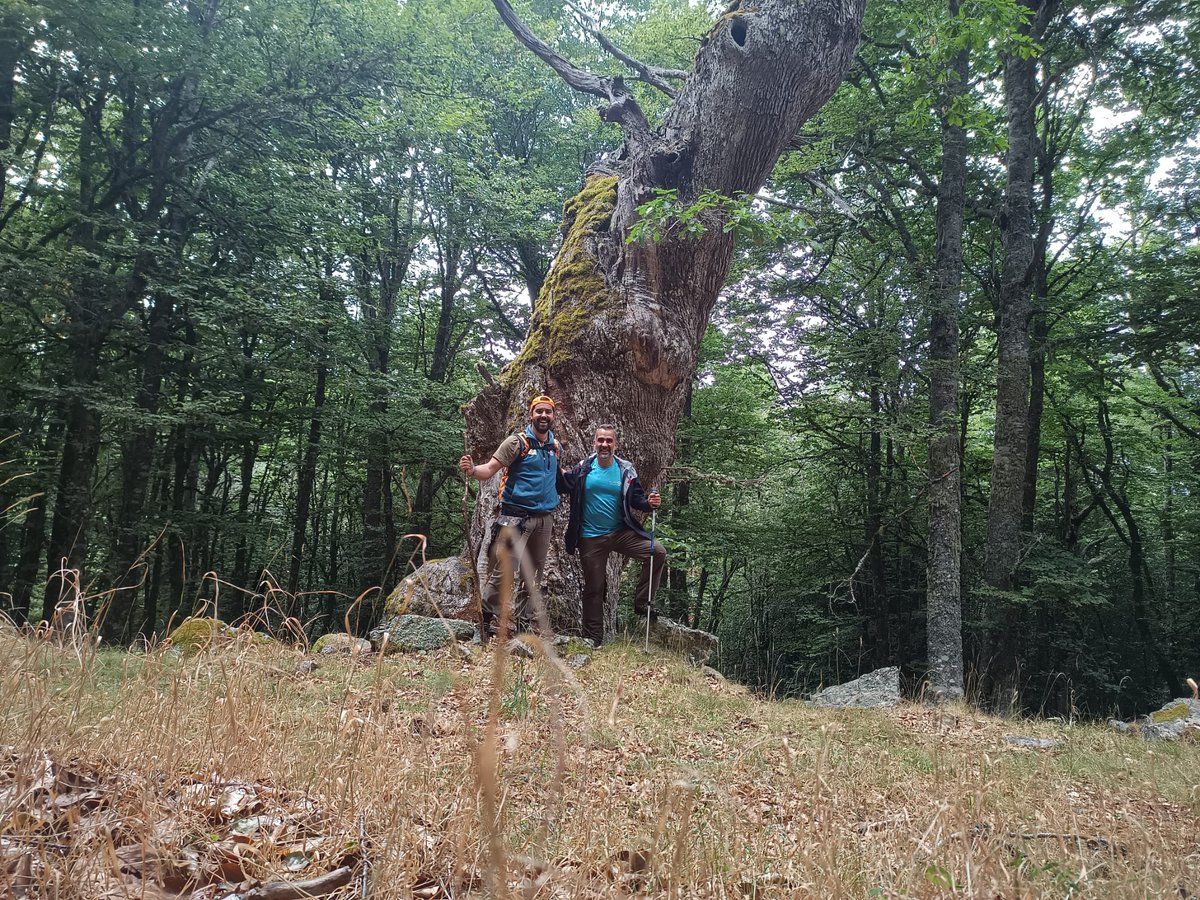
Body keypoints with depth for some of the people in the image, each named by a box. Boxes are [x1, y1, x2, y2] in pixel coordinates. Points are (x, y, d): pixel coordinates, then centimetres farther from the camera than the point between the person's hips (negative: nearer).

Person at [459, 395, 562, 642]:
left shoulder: (554, 445, 11)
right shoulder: (518, 441, -8)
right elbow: (490, 468, -16)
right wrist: (472, 470, -33)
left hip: (544, 518, 7)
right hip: (516, 516, -6)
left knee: (533, 574, 11)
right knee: (505, 572, -14)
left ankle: (521, 621, 21)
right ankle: (485, 620, -4)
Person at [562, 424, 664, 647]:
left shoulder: (626, 470, -2)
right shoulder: (583, 469, -4)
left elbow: (637, 498, 2)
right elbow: (563, 485, -3)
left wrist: (649, 502, -17)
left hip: (621, 533, 1)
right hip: (591, 538, -1)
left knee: (658, 552, -16)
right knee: (594, 588, 7)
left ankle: (643, 603, 0)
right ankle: (592, 638, 22)